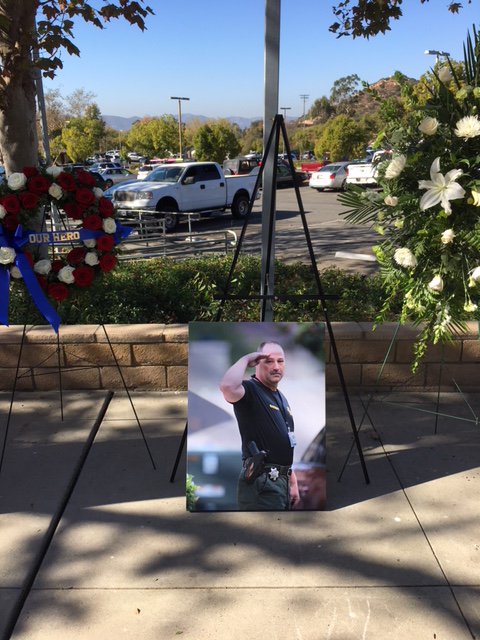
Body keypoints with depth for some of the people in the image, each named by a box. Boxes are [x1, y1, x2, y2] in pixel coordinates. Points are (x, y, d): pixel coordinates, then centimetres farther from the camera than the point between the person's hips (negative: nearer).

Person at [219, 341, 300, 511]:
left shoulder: (282, 398, 17)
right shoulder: (250, 390, -10)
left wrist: (293, 482, 20)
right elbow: (227, 387, -35)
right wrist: (246, 359, -19)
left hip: (281, 479, 9)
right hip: (262, 483, -9)